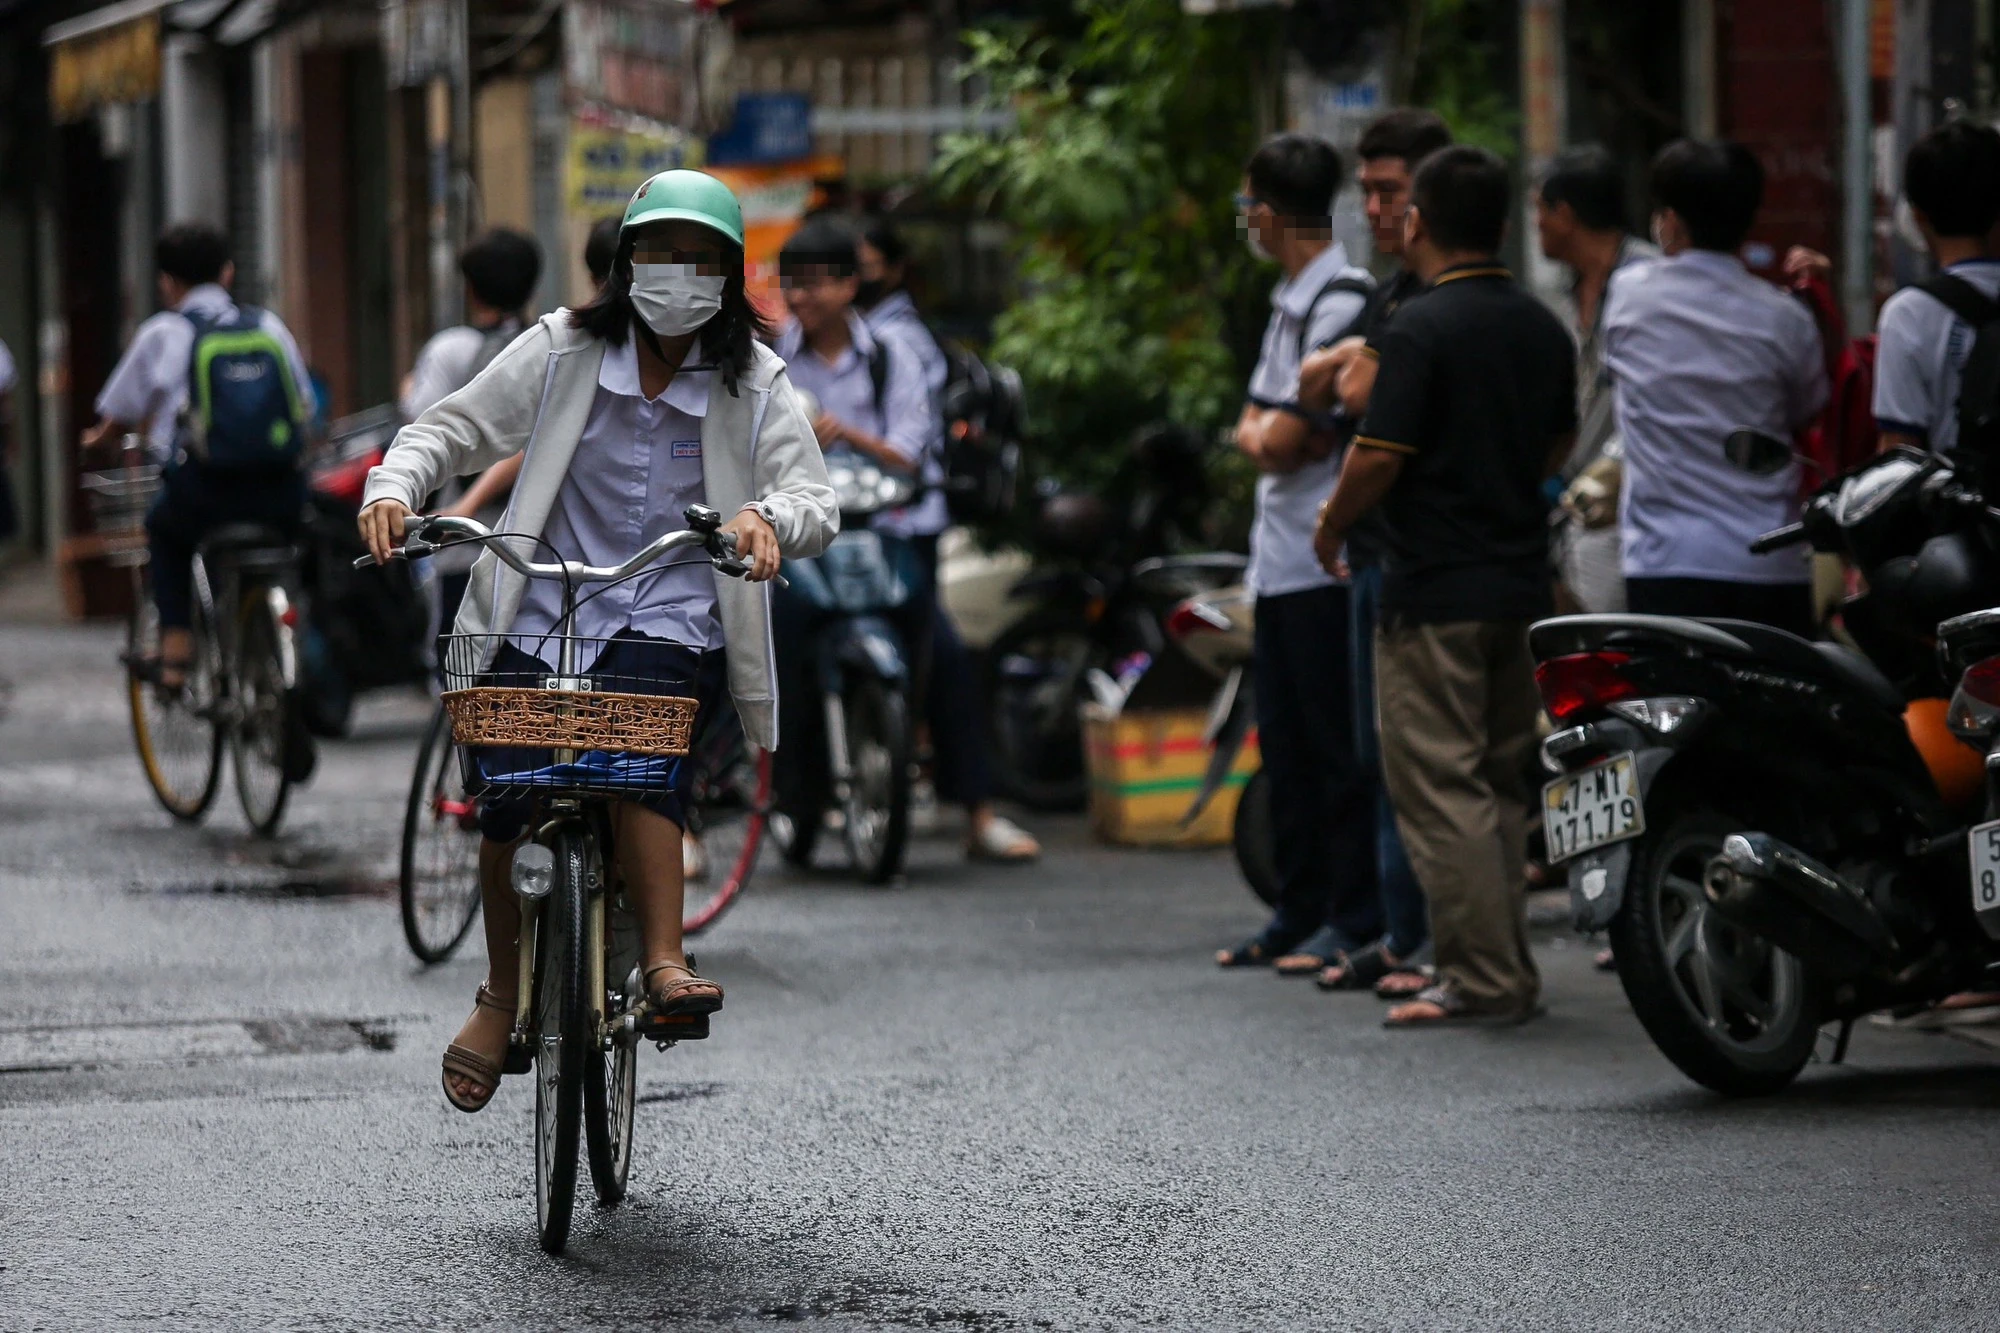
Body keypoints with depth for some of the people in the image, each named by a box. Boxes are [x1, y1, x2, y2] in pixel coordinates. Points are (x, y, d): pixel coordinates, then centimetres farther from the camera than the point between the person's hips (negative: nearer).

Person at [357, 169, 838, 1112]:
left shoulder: (753, 385, 2)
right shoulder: (563, 351, 3)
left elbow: (813, 501, -6)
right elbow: (450, 431, 4)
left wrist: (768, 522, -30)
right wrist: (393, 489, -17)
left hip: (671, 621, -1)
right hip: (543, 615, 1)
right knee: (510, 793, -14)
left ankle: (663, 964, -34)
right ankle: (502, 995, 9)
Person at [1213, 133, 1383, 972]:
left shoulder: (1341, 304, -15)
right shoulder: (1291, 300, 18)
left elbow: (1284, 441, -18)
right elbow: (1255, 428, 17)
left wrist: (1265, 434, 2)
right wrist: (1267, 434, -3)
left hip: (1326, 562, -10)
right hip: (1281, 557, 10)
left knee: (1337, 745, -6)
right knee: (1285, 746, 13)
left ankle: (1356, 918, -2)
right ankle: (1299, 911, 20)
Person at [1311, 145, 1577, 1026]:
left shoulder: (1421, 329, -15)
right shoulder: (1542, 330, 9)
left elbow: (1380, 458, -18)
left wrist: (1332, 526, -1)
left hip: (1434, 590, -8)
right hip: (1521, 581, 8)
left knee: (1440, 786, -4)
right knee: (1500, 782, 15)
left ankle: (1482, 980, -7)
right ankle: (1508, 969, 17)